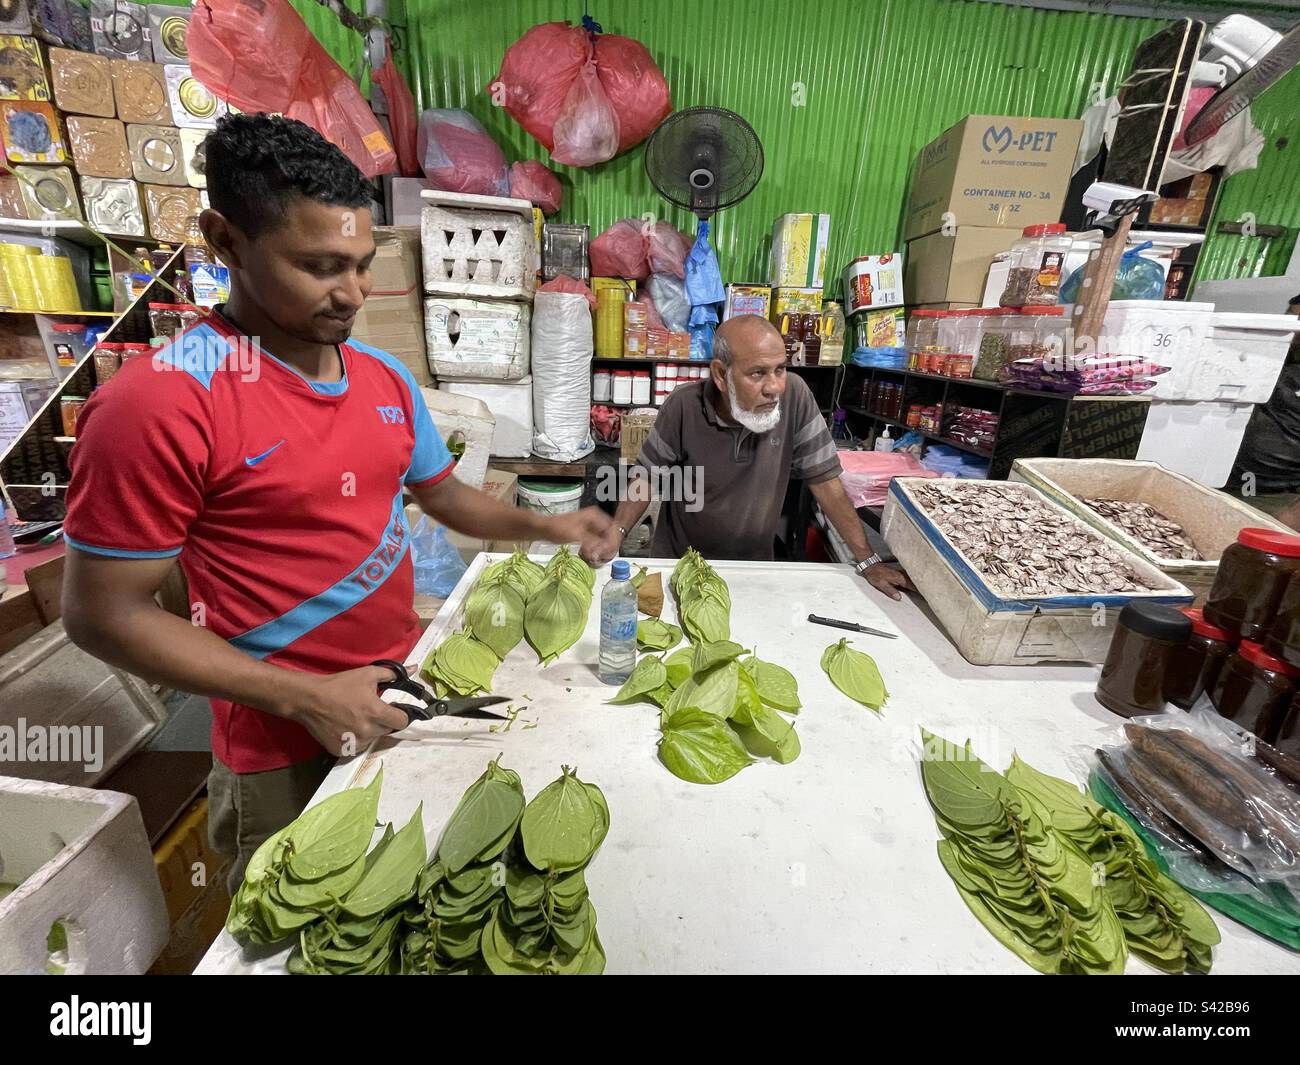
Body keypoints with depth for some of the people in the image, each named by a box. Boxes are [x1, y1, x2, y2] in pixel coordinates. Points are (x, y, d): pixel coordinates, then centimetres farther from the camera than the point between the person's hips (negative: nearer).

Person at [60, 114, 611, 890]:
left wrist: (539, 526, -5)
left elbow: (442, 492, 11)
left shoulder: (387, 378, 0)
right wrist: (305, 698, -19)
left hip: (410, 695, 6)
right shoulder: (159, 404, -20)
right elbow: (104, 613, -14)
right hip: (287, 751, -5)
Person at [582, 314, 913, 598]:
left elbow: (824, 481, -13)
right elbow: (649, 478, -9)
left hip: (753, 565, 1)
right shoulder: (683, 406, -19)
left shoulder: (795, 397, -18)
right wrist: (614, 535, -22)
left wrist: (868, 561, -11)